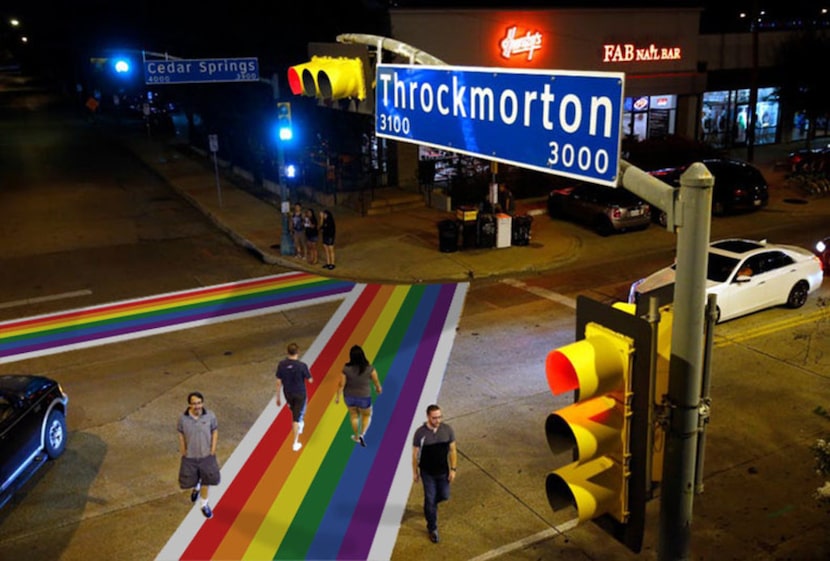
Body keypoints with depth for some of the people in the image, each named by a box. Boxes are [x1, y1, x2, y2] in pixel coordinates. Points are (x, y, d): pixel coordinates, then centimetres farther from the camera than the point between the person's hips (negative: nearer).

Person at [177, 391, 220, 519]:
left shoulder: (210, 416, -17)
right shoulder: (183, 418, -17)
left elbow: (214, 432, -3)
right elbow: (181, 435, -3)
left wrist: (213, 450, -4)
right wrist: (183, 452, -1)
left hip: (206, 456, 0)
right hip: (190, 457, 0)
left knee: (205, 481, 13)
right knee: (189, 481, 17)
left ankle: (204, 505, 37)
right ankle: (196, 488, 54)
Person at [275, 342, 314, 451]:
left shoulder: (281, 364, -15)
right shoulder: (302, 365, -25)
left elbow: (278, 382, -8)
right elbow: (310, 380, -12)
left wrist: (278, 397, 2)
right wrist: (307, 373, 9)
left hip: (288, 393, 4)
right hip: (300, 394, -4)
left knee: (294, 412, 30)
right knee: (297, 417, 6)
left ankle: (299, 426, 56)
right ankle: (295, 443, 10)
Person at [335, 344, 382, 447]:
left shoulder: (346, 369, -21)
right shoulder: (369, 369, -22)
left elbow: (341, 385, -14)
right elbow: (376, 381, -8)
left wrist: (337, 396, 2)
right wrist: (378, 388, 14)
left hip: (349, 397, 2)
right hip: (364, 398, -2)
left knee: (353, 415, 28)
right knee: (367, 415, 25)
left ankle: (356, 437, 42)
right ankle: (362, 434, 7)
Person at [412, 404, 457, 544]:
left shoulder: (447, 430, -14)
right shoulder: (420, 433, -21)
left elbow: (452, 450, -4)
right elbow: (415, 454, -9)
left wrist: (453, 469, -5)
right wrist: (415, 472, -2)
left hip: (443, 471, 3)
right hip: (427, 473, -3)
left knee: (444, 496, 17)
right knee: (430, 500, 5)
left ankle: (430, 505, 52)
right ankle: (432, 528, 25)